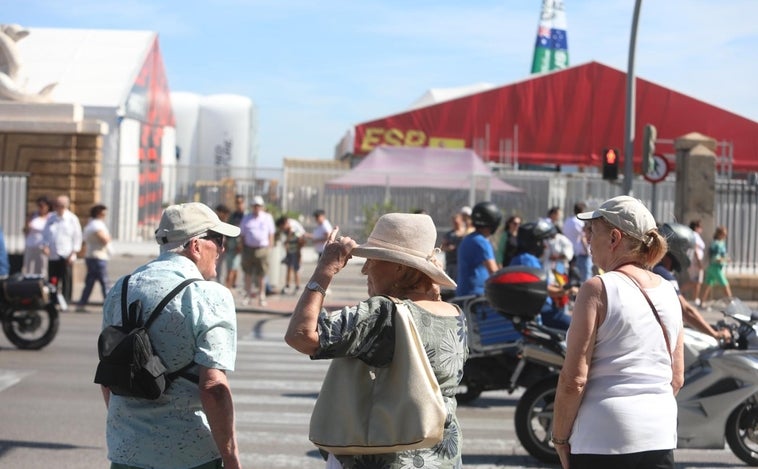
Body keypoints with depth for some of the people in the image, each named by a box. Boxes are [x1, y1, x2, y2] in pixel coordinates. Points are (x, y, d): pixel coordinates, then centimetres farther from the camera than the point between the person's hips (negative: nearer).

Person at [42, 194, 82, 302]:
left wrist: (73, 253, -7)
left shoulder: (72, 219, 0)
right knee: (52, 280, 5)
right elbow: (45, 233, 16)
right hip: (52, 255, 3)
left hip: (66, 256, -3)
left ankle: (66, 300, 2)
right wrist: (45, 245, -1)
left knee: (66, 280, -3)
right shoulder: (50, 218, 11)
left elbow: (77, 237, 0)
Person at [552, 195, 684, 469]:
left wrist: (559, 438, -3)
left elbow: (574, 378, -13)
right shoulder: (668, 292, 9)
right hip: (661, 436, 6)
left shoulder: (598, 289, -10)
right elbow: (677, 378, 14)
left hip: (604, 438, -6)